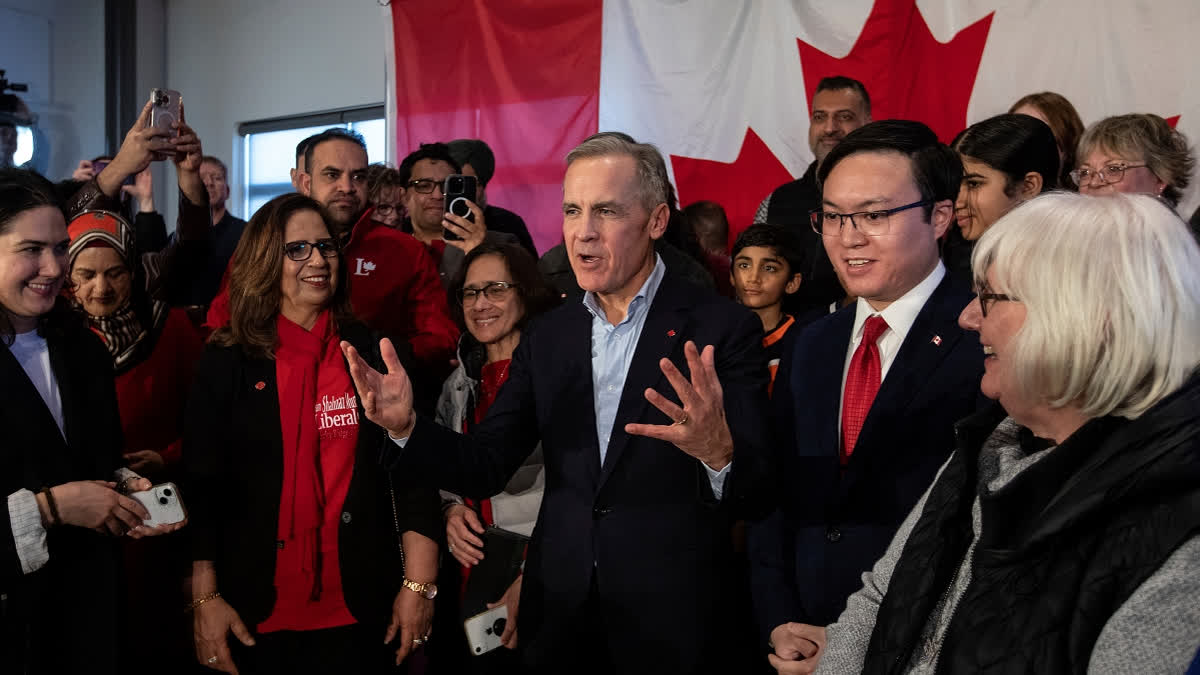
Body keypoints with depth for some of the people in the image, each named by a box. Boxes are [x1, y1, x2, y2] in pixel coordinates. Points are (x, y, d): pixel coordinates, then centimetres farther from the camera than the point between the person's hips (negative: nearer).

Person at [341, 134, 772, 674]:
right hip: (559, 619, 4)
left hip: (674, 625, -4)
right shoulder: (547, 336, 5)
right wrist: (406, 425, -14)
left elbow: (753, 493, -15)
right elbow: (485, 468, 4)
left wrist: (717, 451, -38)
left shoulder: (724, 329, -9)